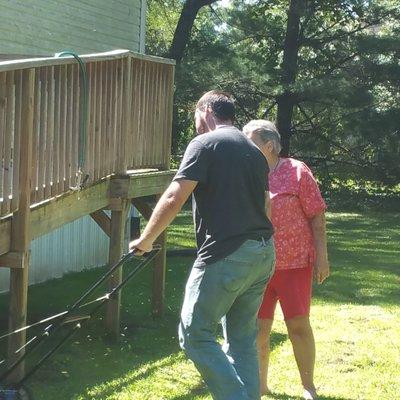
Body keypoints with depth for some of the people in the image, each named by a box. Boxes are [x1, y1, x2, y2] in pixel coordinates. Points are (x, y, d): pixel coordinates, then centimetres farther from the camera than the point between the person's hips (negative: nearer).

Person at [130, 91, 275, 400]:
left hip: (225, 256, -8)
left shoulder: (205, 144, -5)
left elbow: (173, 199, -13)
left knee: (195, 334, -1)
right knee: (244, 338, 14)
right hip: (263, 253, 8)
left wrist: (145, 241, -2)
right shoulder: (255, 151, 17)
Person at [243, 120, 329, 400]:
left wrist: (322, 257, -9)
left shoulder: (296, 172, -6)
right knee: (258, 327, 7)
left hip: (294, 262, -4)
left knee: (299, 324, -1)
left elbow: (317, 216, -6)